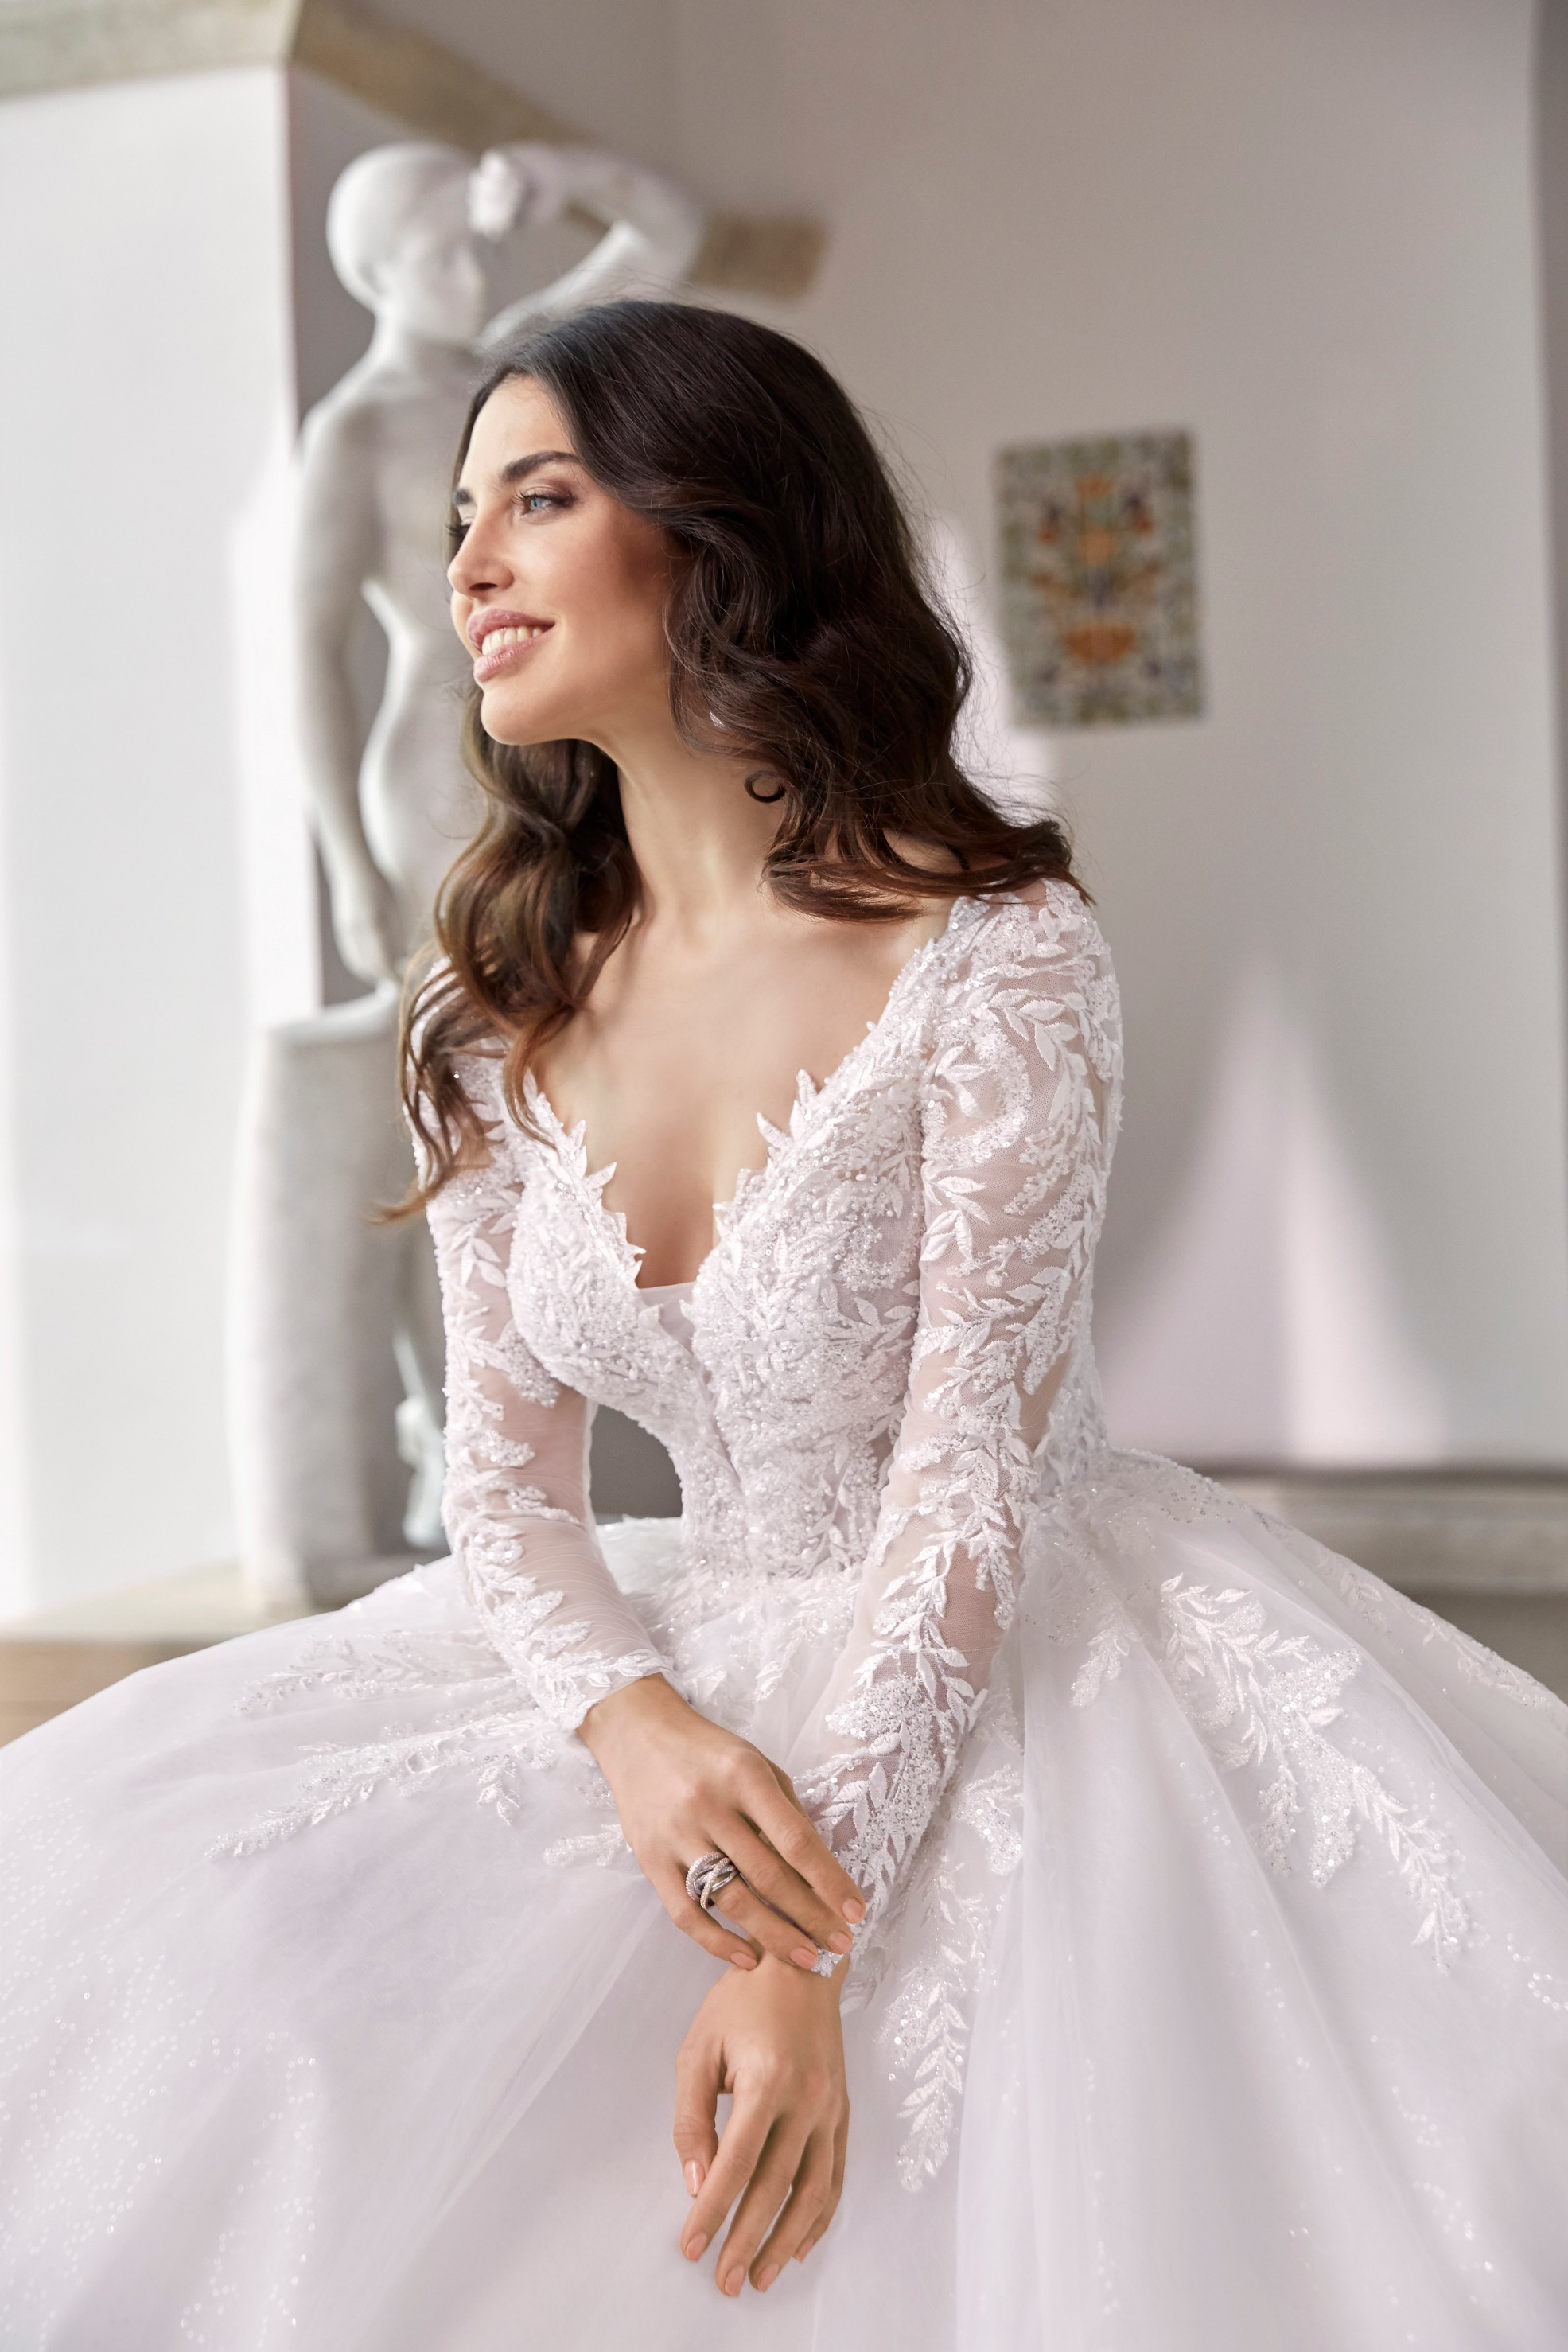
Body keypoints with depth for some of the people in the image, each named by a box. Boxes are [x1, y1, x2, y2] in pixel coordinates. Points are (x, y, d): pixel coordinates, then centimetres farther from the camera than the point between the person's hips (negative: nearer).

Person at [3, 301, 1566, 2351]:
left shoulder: (999, 957, -16)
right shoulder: (501, 1014, 1)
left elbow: (970, 1479, -18)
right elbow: (508, 1475, 1)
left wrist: (809, 1949, -24)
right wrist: (635, 1723, -20)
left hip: (1017, 1658, -4)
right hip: (704, 1657, 5)